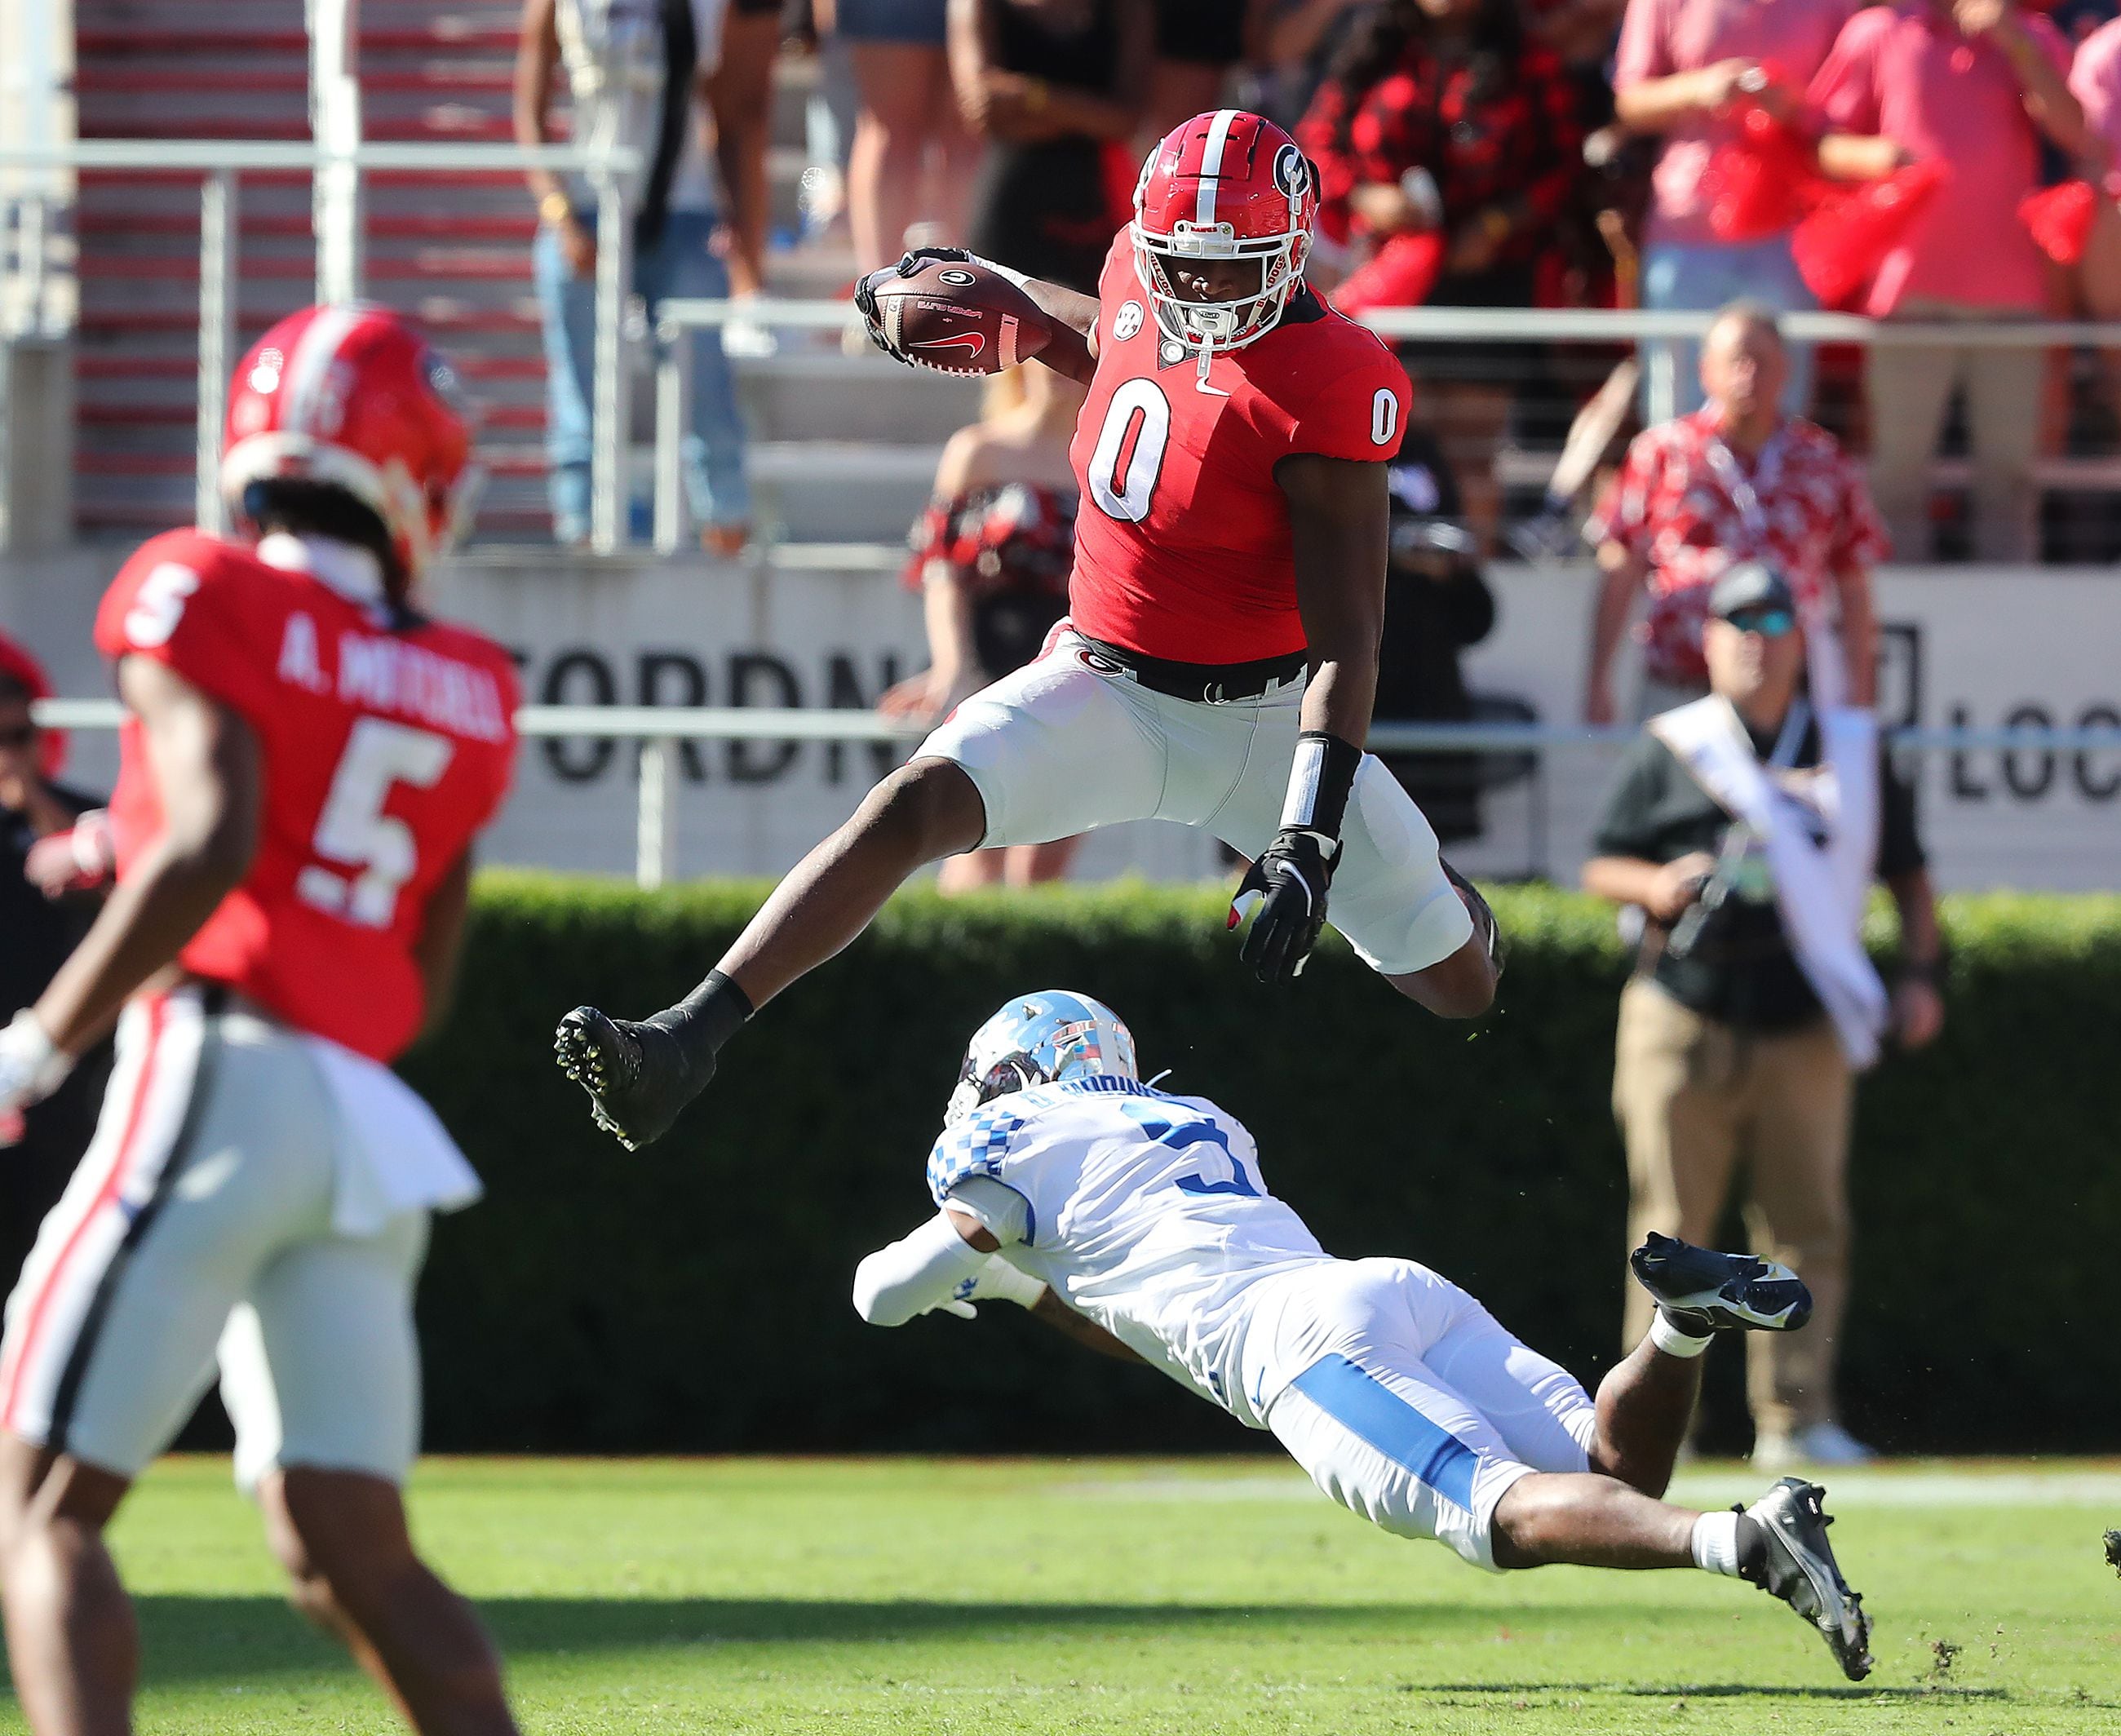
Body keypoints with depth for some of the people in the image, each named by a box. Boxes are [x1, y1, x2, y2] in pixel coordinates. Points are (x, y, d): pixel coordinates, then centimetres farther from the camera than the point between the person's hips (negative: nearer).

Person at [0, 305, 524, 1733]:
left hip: (216, 1080, -6)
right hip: (361, 1125, 6)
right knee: (354, 1558, 6)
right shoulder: (465, 698, 17)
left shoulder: (207, 602, -1)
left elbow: (207, 848, -16)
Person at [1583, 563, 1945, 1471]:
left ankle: (1795, 1420, 1)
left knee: (1807, 1228, -2)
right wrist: (1653, 884, -13)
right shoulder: (1667, 751, 8)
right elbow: (1600, 866, 9)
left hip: (1805, 1030, 2)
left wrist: (1920, 973, 5)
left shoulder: (1852, 751, 13)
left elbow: (1906, 873, 18)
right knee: (1669, 1233, -3)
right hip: (1683, 1021, -2)